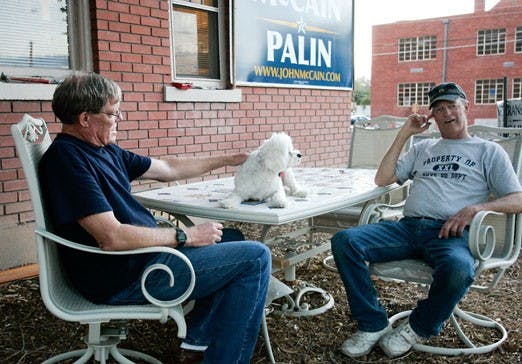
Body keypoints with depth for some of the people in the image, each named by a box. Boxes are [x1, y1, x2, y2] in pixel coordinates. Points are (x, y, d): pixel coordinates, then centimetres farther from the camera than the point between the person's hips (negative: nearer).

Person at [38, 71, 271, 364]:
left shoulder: (106, 150, 11)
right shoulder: (67, 158, -19)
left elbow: (168, 169, 20)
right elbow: (111, 237, -26)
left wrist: (230, 160, 21)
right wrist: (185, 236, -18)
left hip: (141, 252, 10)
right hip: (123, 276, -10)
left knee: (234, 238, 23)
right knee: (254, 257, -12)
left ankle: (199, 338, 21)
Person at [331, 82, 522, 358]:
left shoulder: (489, 151, 18)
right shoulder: (423, 148, 29)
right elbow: (382, 179, 20)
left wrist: (474, 209, -13)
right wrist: (404, 134, 16)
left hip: (451, 232, -3)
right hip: (408, 227, 4)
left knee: (458, 268, -40)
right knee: (344, 240, -21)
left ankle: (418, 329, -9)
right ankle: (373, 325, -12)